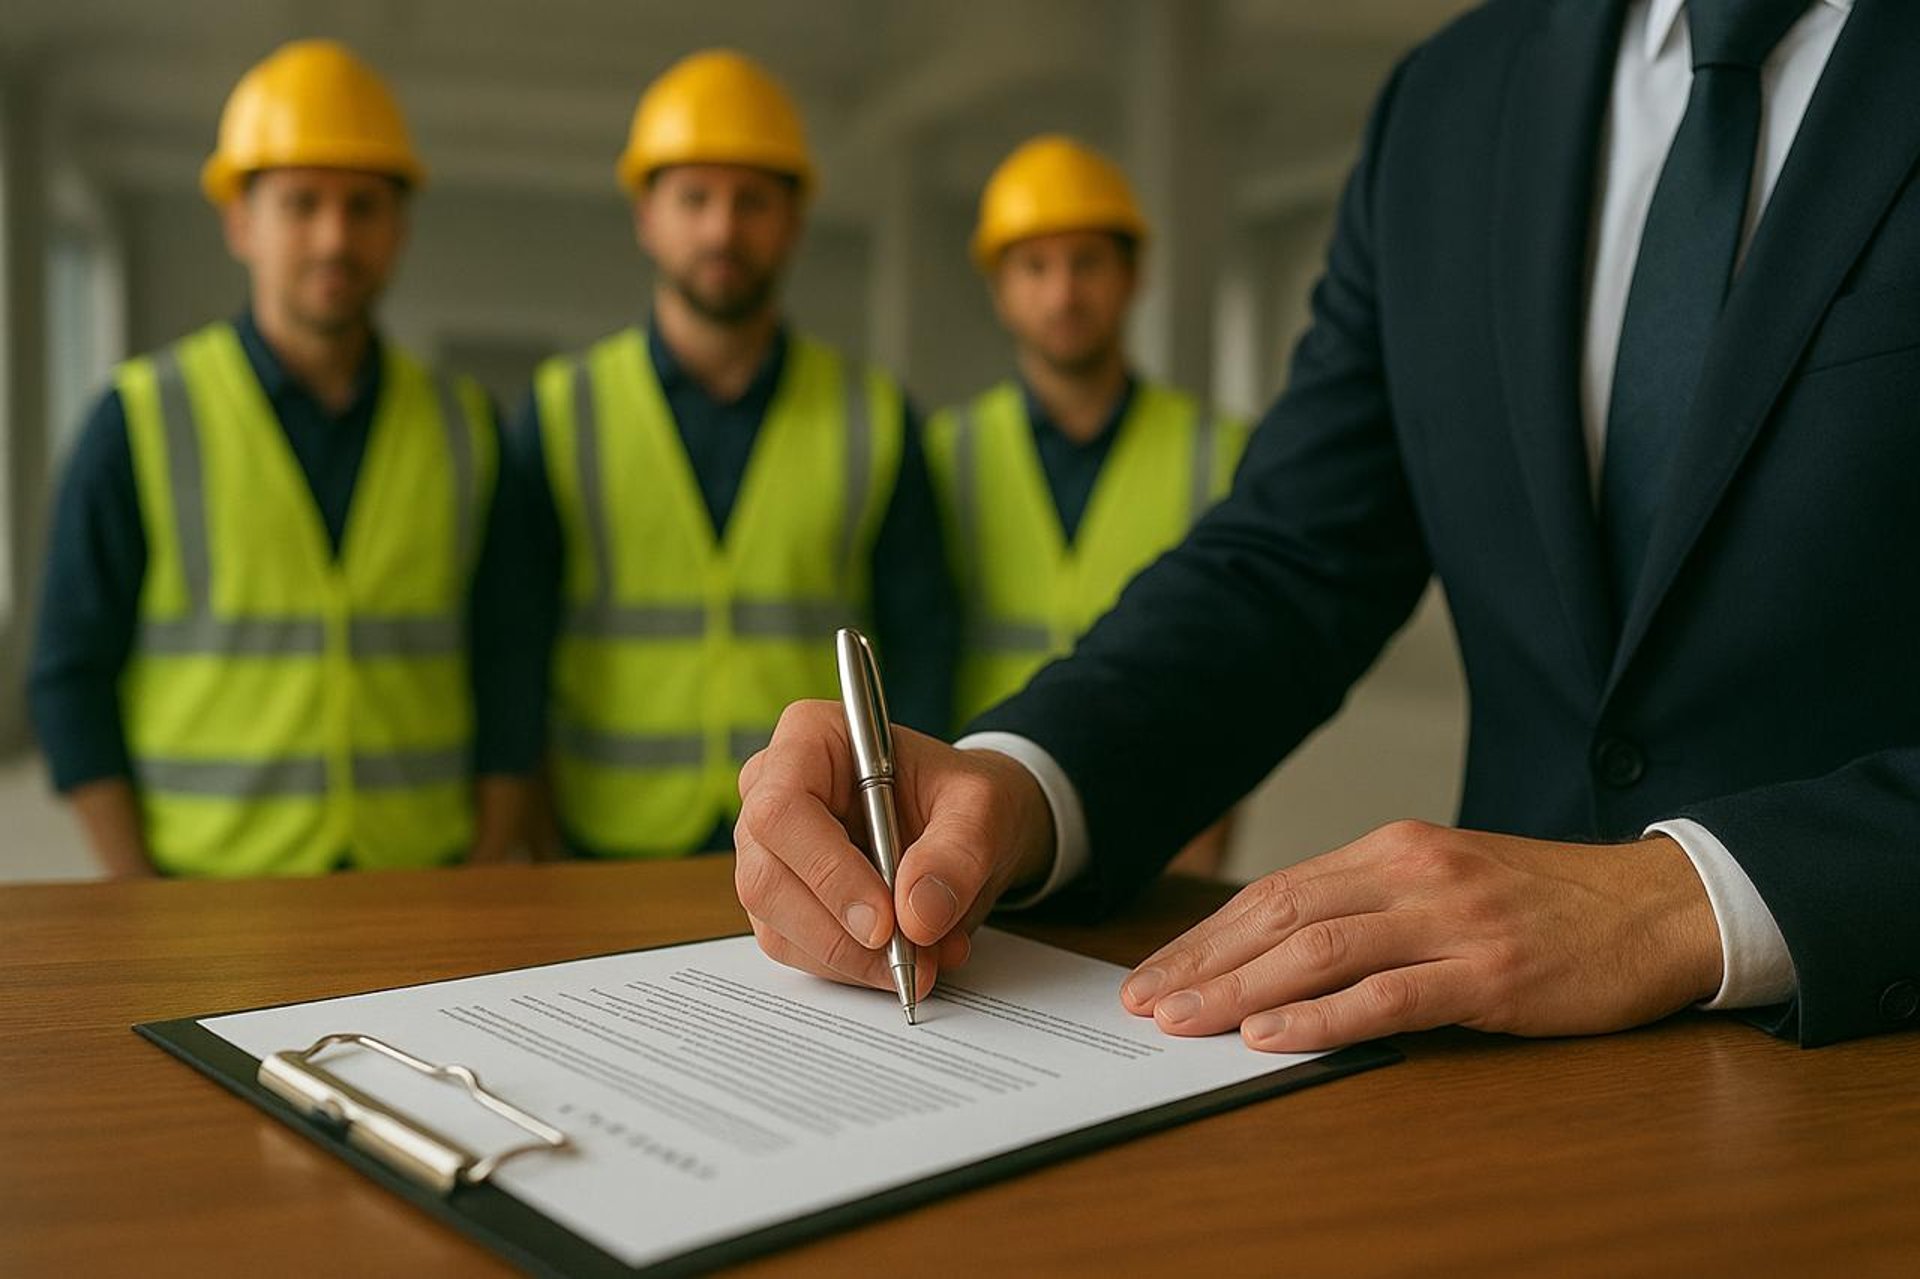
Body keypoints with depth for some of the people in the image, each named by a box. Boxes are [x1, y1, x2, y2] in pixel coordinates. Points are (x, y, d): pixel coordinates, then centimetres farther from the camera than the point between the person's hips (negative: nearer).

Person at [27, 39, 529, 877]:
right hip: (210, 889, -2)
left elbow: (507, 678, 5)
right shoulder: (140, 422, -2)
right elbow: (71, 679, -2)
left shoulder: (463, 429, 4)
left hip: (418, 872, 2)